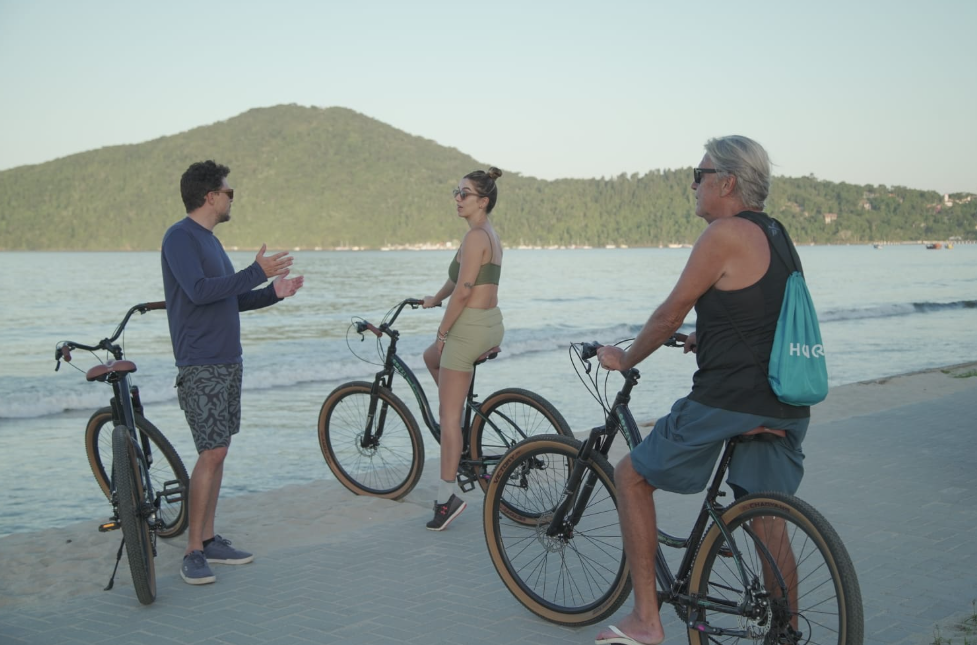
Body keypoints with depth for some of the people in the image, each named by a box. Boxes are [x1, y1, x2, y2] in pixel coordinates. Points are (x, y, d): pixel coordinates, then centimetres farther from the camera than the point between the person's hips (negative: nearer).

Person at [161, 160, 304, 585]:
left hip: (228, 362, 9)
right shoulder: (179, 238, -10)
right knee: (212, 454, -10)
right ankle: (194, 552, -2)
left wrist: (273, 292, 6)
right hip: (201, 366, -9)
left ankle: (209, 539, 18)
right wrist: (257, 272, -21)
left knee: (217, 453, 10)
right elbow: (199, 291, -24)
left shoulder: (209, 239, 17)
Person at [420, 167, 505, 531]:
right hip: (491, 325, 10)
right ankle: (462, 427, 32)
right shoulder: (490, 234, 13)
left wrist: (443, 331, -11)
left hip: (469, 327, -10)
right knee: (431, 358, 34)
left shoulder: (475, 236, -16)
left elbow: (463, 292, -20)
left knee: (448, 416, -5)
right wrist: (434, 299, 34)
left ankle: (448, 495, -4)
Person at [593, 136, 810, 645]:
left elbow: (671, 313, -7)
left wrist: (624, 358, 8)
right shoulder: (774, 234, 14)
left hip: (726, 403, -8)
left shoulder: (725, 234, -12)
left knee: (632, 476, 8)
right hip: (787, 410, 8)